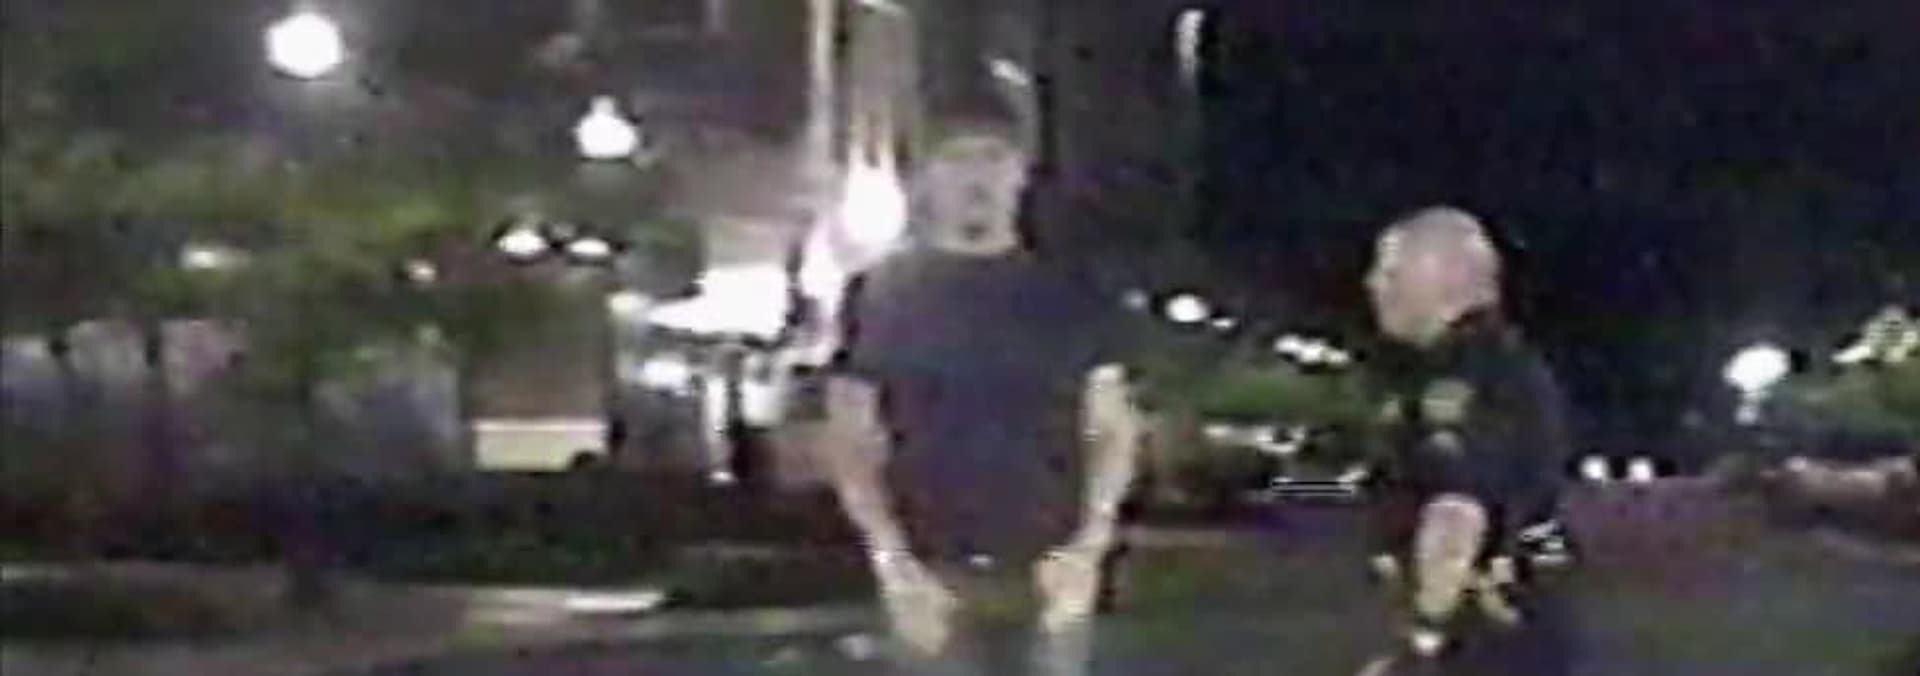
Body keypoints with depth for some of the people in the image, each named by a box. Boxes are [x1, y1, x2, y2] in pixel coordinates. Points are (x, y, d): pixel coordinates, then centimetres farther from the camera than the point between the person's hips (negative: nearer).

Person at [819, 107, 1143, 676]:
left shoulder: (1071, 298, 7)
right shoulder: (882, 295, 2)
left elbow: (1113, 428, 9)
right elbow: (851, 440, 2)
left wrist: (1090, 546, -5)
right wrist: (892, 562, -9)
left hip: (1051, 570, 1)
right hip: (936, 575, -1)